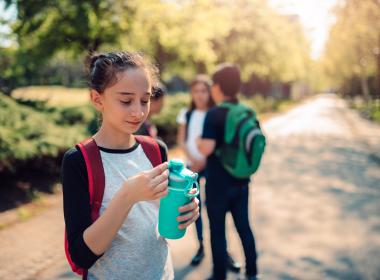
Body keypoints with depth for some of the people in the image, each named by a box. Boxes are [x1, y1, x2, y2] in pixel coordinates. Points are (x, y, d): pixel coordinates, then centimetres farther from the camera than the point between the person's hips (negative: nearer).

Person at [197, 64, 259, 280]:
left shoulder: (214, 114, -17)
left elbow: (206, 148, -25)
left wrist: (198, 141, -4)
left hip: (219, 183, -6)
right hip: (241, 181, 6)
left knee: (218, 231, 8)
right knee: (244, 226, 18)